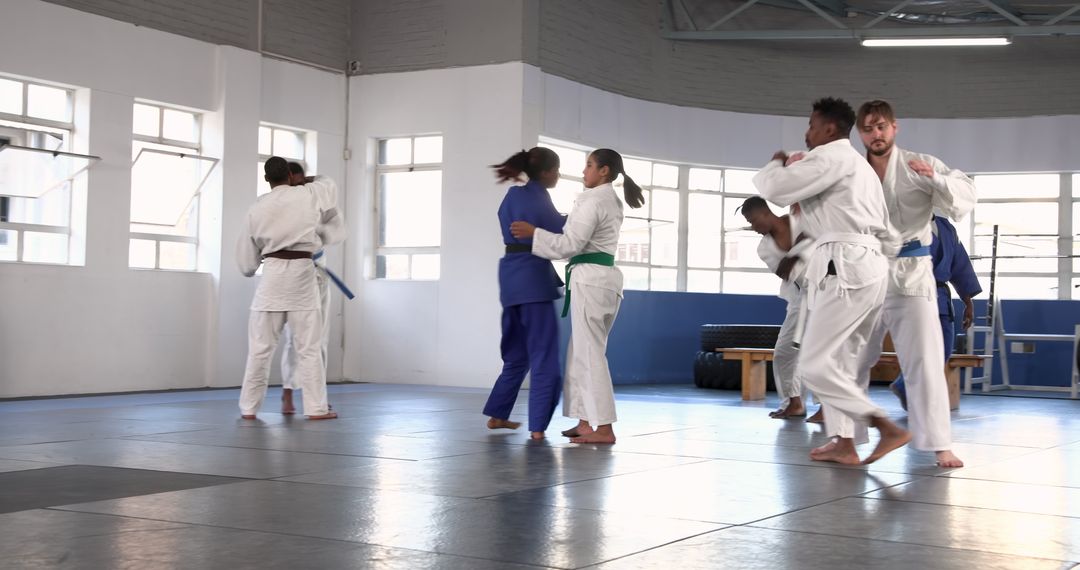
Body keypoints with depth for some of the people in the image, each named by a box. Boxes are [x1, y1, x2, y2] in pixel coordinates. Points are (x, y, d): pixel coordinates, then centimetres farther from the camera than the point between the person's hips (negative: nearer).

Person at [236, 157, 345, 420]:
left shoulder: (258, 207, 4)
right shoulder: (309, 195, 1)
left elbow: (247, 254, 12)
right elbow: (328, 184, 25)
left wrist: (250, 269, 32)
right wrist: (306, 180, 40)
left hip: (272, 273, 1)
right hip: (301, 273, -1)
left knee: (260, 347, 6)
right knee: (309, 347, 3)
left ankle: (249, 408, 10)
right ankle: (316, 408, 2)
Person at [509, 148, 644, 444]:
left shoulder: (593, 200, -13)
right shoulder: (613, 202, 18)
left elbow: (571, 244, -17)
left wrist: (533, 232, -11)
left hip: (589, 279, -10)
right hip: (606, 277, 10)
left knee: (589, 353, -8)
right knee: (582, 352, 14)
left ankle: (603, 428, -9)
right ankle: (586, 422, 16)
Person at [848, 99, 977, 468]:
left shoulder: (919, 166, -2)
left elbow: (964, 198, -10)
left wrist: (934, 177, -29)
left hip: (909, 274, -3)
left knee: (924, 362, -7)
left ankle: (940, 444, -3)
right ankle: (844, 436, 22)